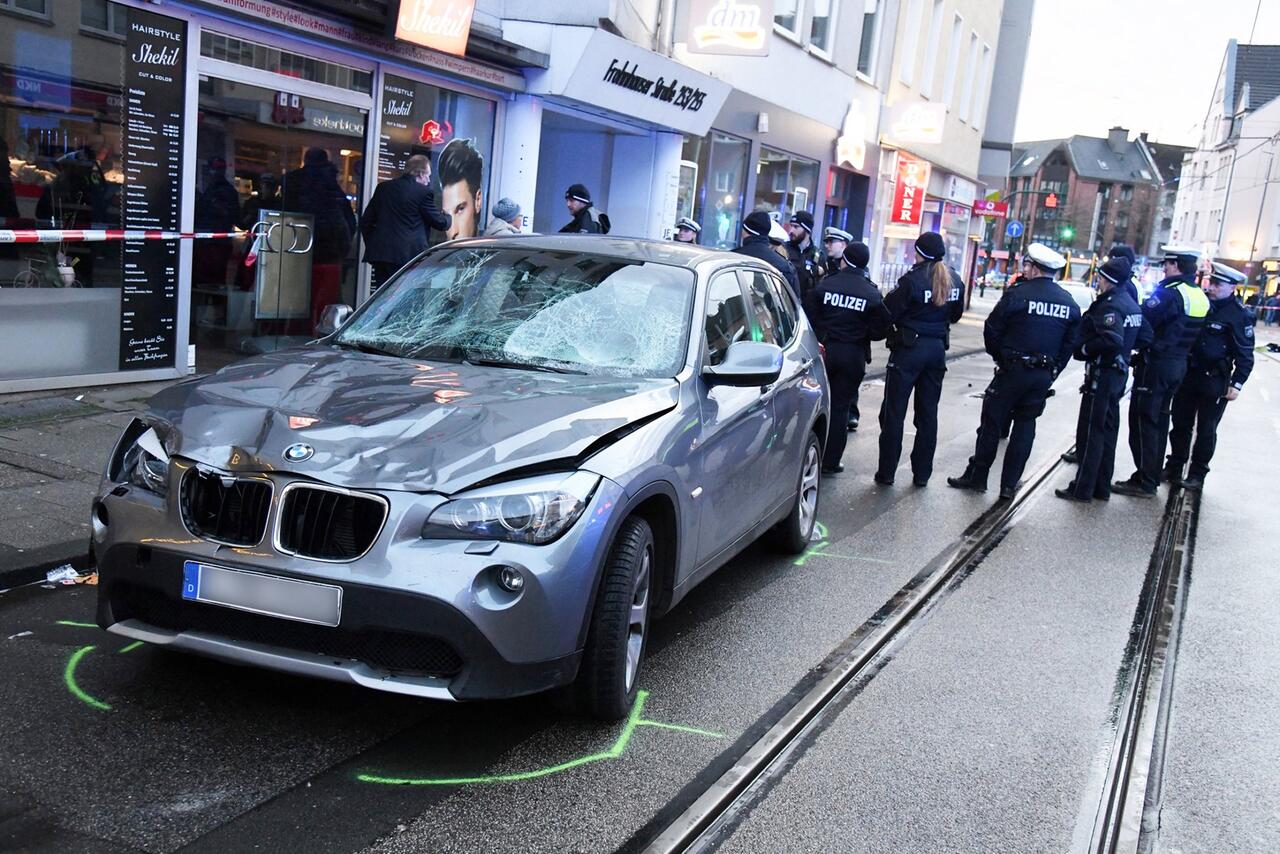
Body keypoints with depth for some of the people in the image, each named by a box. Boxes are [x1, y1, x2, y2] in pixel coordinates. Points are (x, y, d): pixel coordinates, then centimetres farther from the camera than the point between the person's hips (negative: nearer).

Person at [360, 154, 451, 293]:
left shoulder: (383, 187, 12)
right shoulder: (423, 192, -5)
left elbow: (366, 221, 13)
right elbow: (440, 223, 2)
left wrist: (372, 246, 20)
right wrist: (448, 217, 25)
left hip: (380, 254, 5)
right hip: (407, 255, -5)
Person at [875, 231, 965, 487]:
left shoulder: (913, 280, -17)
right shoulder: (954, 281, 3)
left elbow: (888, 312, -13)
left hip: (909, 348, -6)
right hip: (938, 348, 6)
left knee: (894, 412, 3)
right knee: (928, 413, 13)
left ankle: (886, 472, 6)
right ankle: (922, 473, 18)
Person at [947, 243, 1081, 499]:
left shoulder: (1018, 295, -12)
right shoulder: (1070, 303, 4)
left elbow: (992, 330, -7)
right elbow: (1070, 343, 6)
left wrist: (999, 357, 9)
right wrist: (1053, 370, 13)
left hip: (1013, 370, -5)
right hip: (1044, 376, 5)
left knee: (992, 423, 6)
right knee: (1025, 426, 11)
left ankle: (977, 476, 11)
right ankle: (1009, 484, 13)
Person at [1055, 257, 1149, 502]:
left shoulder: (1110, 305, -19)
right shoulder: (1131, 303, 10)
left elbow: (1112, 339, -32)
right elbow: (1145, 336, 16)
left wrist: (1084, 348, -19)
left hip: (1102, 374, -10)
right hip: (1119, 372, 10)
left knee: (1090, 432, -3)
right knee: (1107, 431, 15)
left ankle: (1082, 489, 2)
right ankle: (1102, 487, 23)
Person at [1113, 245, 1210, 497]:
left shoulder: (1169, 293, -18)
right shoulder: (1201, 298, 10)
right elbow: (1188, 332, 14)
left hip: (1156, 364, -9)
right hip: (1178, 364, 9)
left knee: (1143, 421, -3)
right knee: (1160, 420, 17)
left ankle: (1144, 482, -2)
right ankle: (1153, 476, 26)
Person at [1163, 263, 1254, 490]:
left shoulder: (1239, 315, -11)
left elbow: (1245, 354, -8)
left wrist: (1237, 384, -12)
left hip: (1214, 381, -5)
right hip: (1187, 375, 5)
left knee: (1206, 430, 6)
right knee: (1181, 424, 13)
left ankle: (1197, 474, 18)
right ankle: (1174, 468, 27)